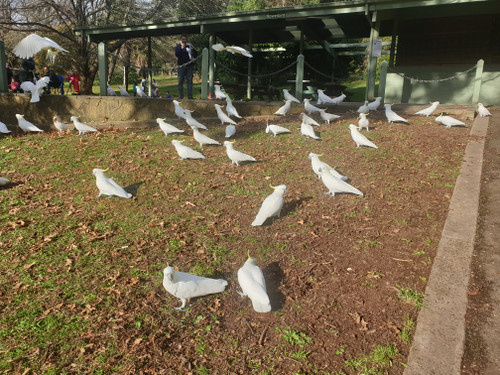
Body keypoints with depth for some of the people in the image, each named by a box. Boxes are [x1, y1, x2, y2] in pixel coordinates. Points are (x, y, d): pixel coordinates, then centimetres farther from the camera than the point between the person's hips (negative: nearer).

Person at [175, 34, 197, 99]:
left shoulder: (190, 46, 13)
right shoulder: (178, 46, 9)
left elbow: (195, 55, 8)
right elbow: (177, 54, -6)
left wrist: (193, 49, -9)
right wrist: (181, 48, -14)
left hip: (189, 66, 1)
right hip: (181, 66, 0)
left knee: (189, 81, -3)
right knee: (180, 82, 0)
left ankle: (190, 96, -3)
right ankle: (180, 96, 5)